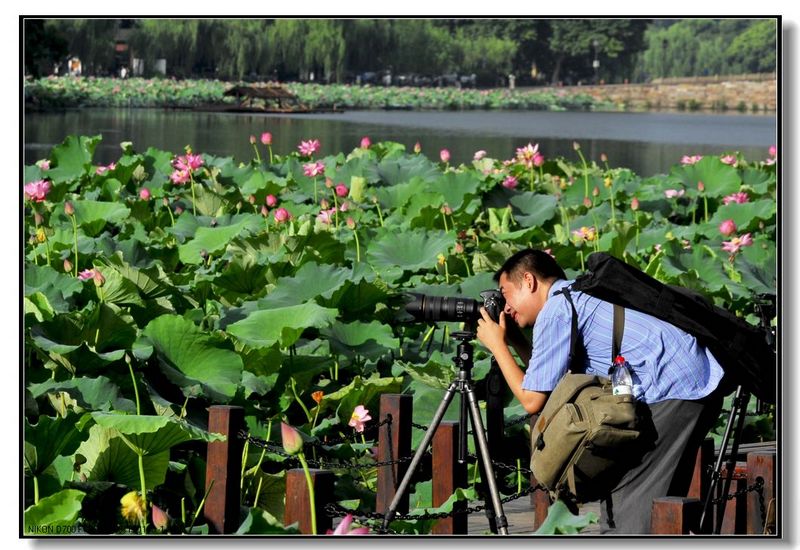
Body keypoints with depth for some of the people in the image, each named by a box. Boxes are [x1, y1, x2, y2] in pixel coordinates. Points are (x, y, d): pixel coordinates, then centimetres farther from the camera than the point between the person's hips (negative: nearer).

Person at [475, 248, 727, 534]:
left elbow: (533, 400, -4)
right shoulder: (579, 298, 23)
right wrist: (516, 342, 23)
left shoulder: (555, 311, -5)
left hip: (674, 390, -10)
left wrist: (497, 345, 7)